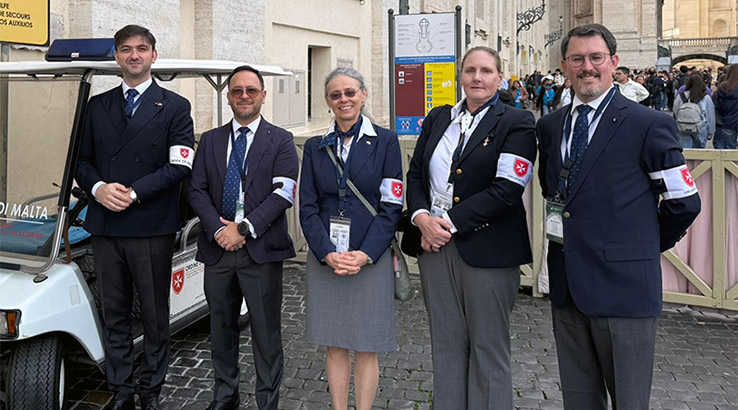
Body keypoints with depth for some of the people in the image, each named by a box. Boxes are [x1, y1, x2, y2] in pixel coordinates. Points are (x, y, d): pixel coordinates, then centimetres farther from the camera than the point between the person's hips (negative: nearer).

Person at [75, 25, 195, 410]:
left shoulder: (174, 107, 2)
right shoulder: (97, 106, 14)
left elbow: (180, 166, -8)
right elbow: (82, 160, 12)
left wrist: (133, 193, -15)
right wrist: (98, 187, -9)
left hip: (151, 227, -3)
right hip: (105, 226, 4)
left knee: (155, 314, 6)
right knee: (114, 313, 11)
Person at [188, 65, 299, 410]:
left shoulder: (280, 141, 2)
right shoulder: (210, 140, 12)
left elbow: (283, 193, -9)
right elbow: (197, 190, 5)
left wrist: (244, 229, -15)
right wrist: (218, 230, -11)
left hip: (261, 249, -3)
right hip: (217, 248, 4)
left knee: (266, 331, 3)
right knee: (221, 327, 15)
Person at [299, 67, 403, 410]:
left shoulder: (385, 141, 1)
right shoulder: (315, 147, 8)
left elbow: (392, 205, -4)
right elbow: (308, 207, 4)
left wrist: (365, 254, -14)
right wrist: (327, 253, -11)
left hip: (371, 259, -2)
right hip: (325, 258, 2)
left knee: (366, 348, 4)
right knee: (335, 345, 10)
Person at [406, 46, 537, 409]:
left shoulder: (516, 123, -4)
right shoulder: (438, 119, 13)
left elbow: (506, 190, -14)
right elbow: (415, 174, 12)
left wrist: (449, 222, -15)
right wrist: (422, 216, -7)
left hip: (486, 249, -5)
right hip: (434, 243, 5)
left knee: (488, 348, 6)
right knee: (446, 344, 13)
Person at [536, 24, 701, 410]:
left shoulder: (649, 125, -7)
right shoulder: (550, 126, 10)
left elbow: (684, 202, -3)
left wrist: (647, 245, 7)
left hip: (622, 282, -5)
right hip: (566, 282, 5)